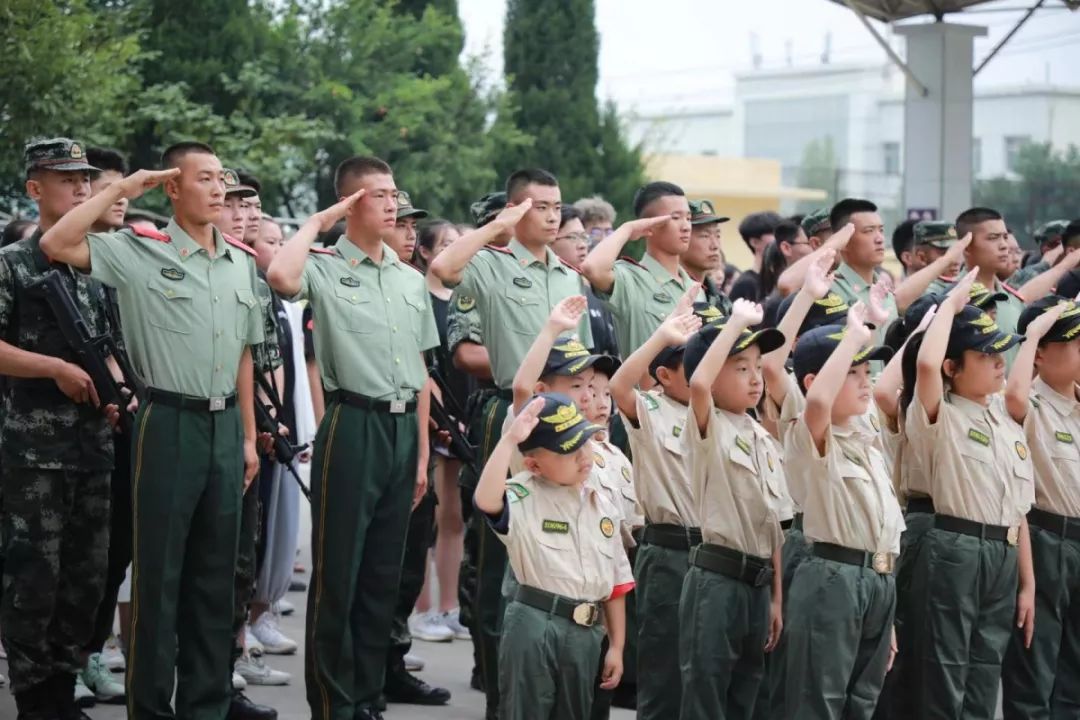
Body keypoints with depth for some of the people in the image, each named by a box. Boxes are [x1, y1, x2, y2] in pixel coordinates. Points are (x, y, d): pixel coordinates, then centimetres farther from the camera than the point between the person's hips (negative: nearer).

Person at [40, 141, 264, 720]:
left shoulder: (241, 263, 11)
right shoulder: (140, 251, -6)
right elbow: (56, 244, -20)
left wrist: (248, 434, 12)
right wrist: (122, 189, -15)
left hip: (225, 425, 5)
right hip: (170, 423, -5)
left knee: (215, 571, 12)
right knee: (159, 570, 1)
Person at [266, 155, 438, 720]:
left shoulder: (411, 280, 14)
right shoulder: (324, 268, -4)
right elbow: (280, 277, -30)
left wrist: (422, 453, 12)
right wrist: (316, 222, -13)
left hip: (404, 427, 6)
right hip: (353, 425, -6)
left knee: (383, 573, 11)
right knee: (337, 571, -1)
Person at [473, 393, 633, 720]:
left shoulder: (601, 506, 11)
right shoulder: (522, 499, -7)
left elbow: (615, 581, 15)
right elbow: (485, 499, -32)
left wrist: (616, 646, 12)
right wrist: (510, 440, -32)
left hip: (586, 632, 6)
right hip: (535, 625, -6)